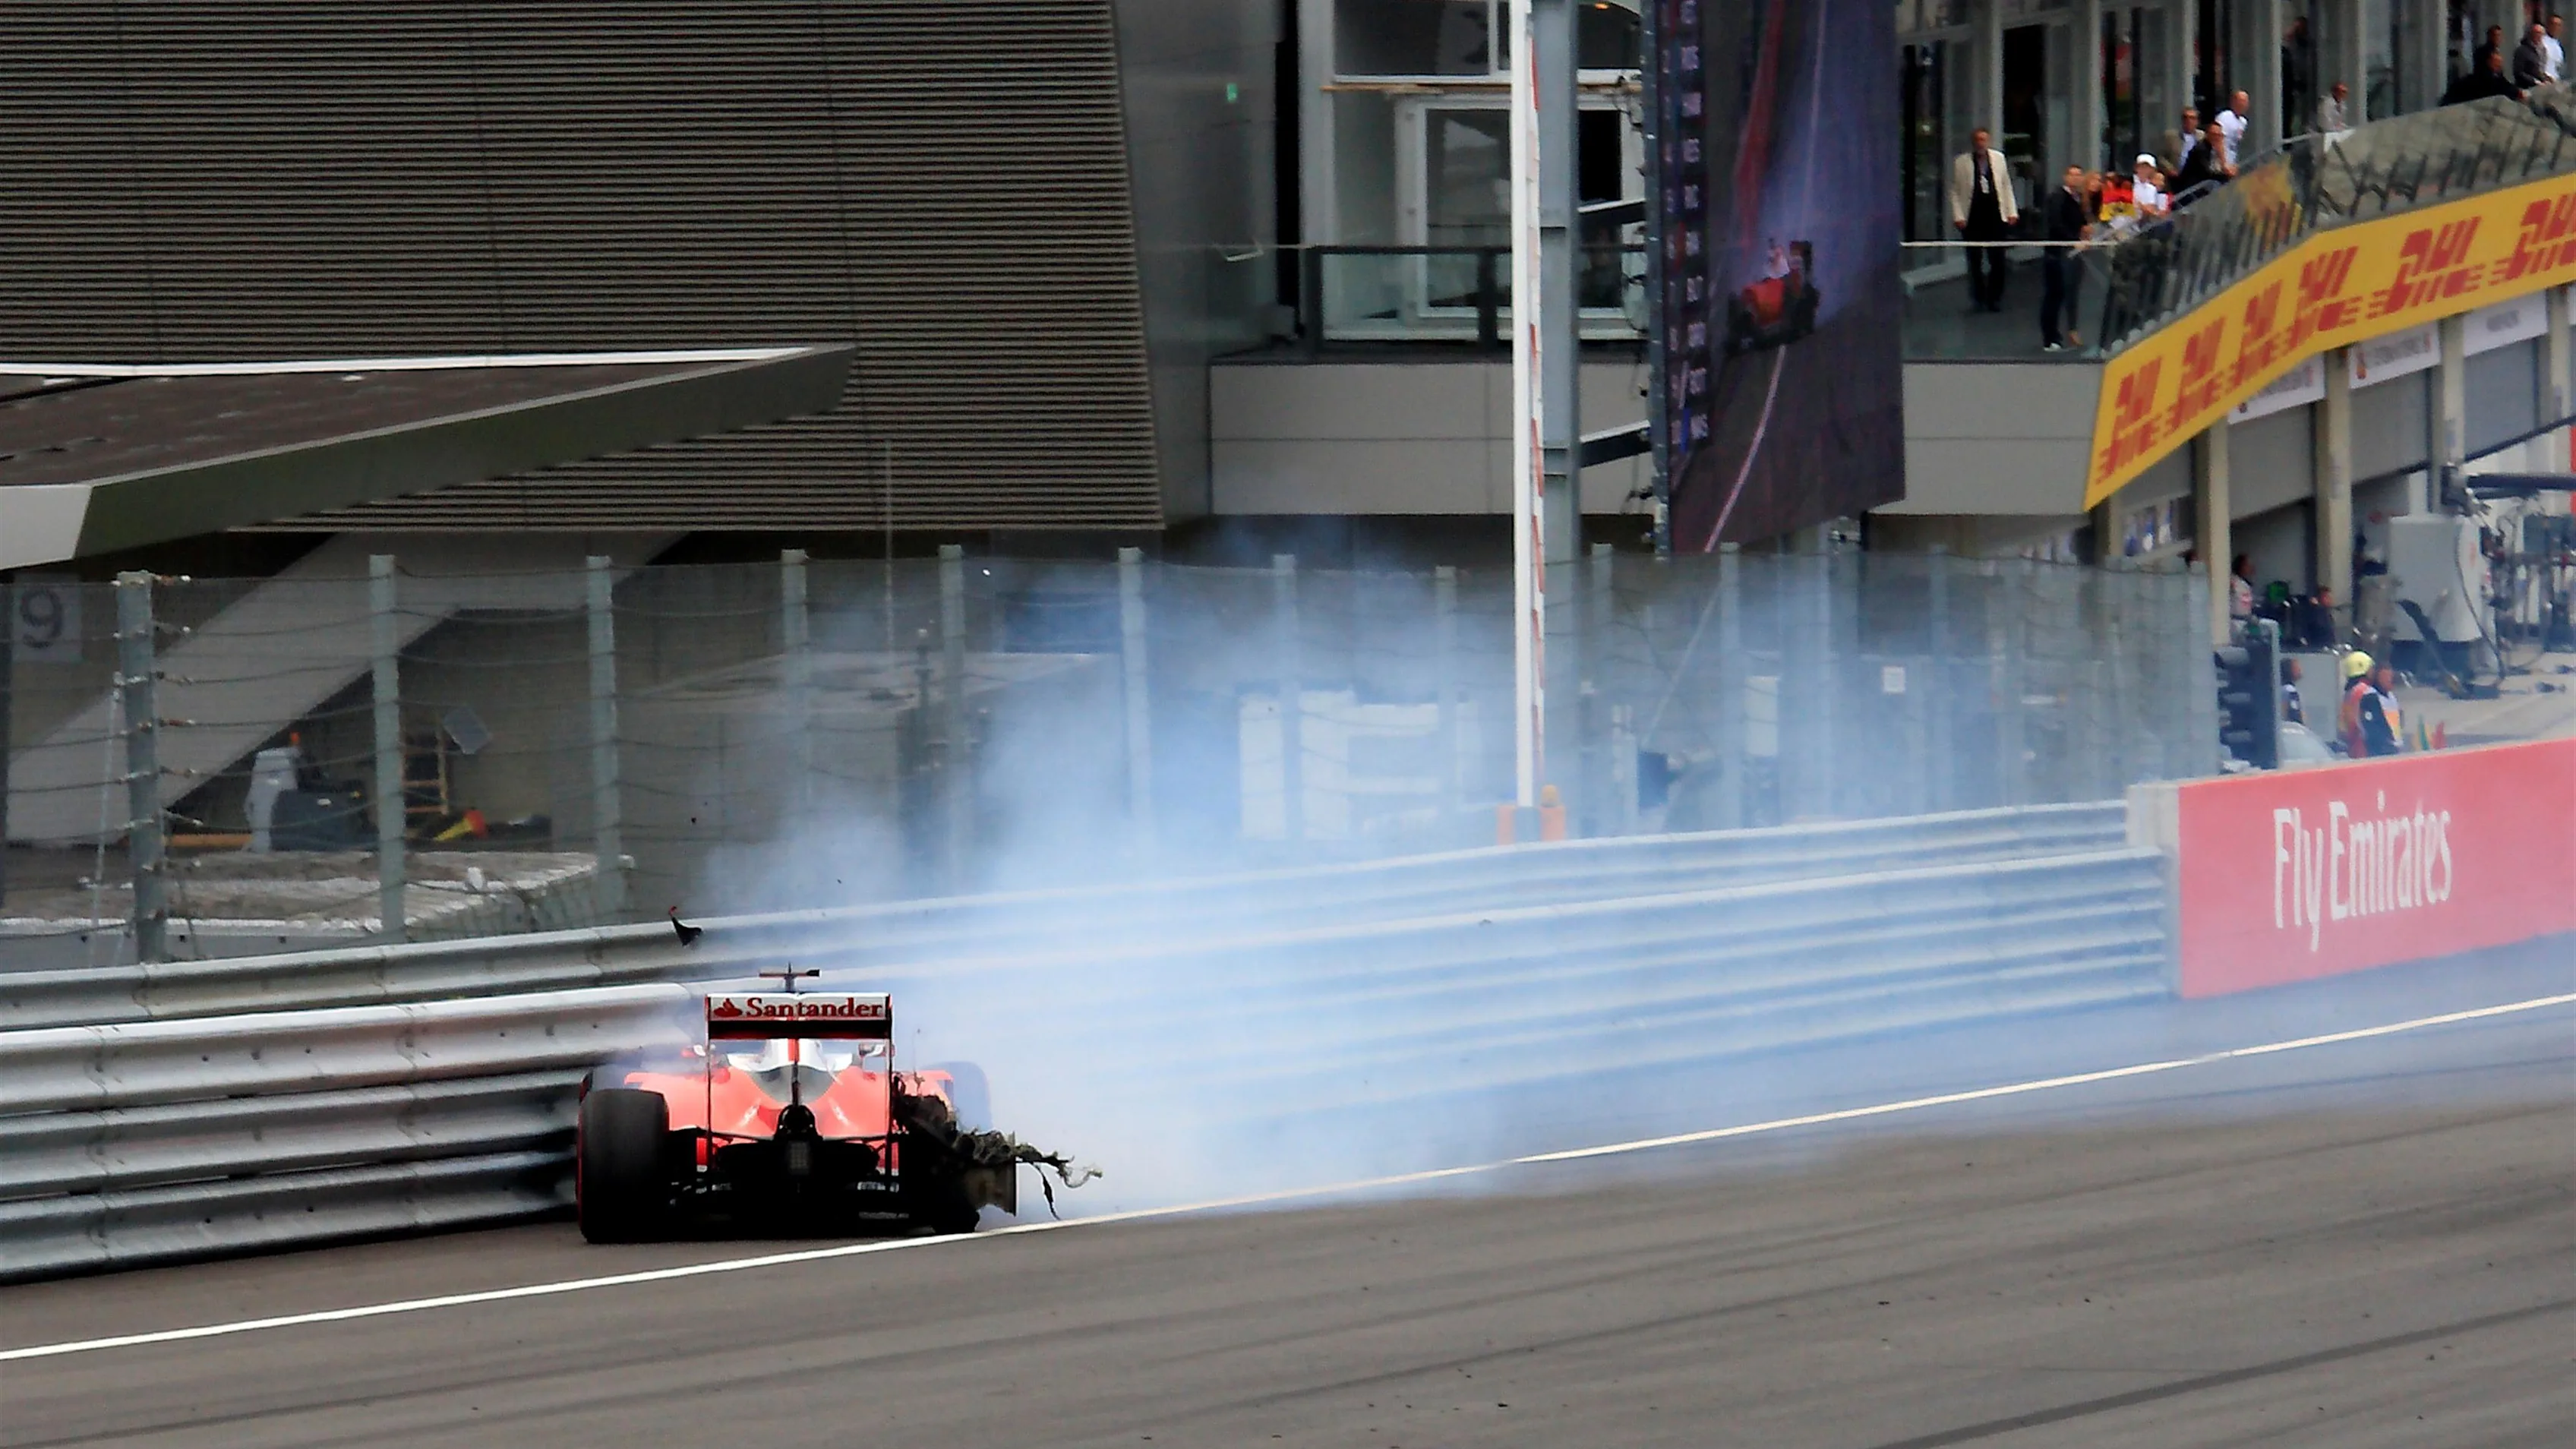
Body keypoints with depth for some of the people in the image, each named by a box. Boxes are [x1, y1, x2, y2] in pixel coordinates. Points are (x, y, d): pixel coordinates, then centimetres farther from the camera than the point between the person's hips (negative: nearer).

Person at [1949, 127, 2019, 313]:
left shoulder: (1998, 158, 8)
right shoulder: (1961, 163, 0)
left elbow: (2006, 186, 13)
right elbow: (1954, 191, 1)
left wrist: (2011, 212, 8)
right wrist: (1958, 217, -7)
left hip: (1995, 216, 2)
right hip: (1973, 218, -2)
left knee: (1997, 261, 1)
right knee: (1975, 261, 4)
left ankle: (1995, 298, 12)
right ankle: (1979, 299, 15)